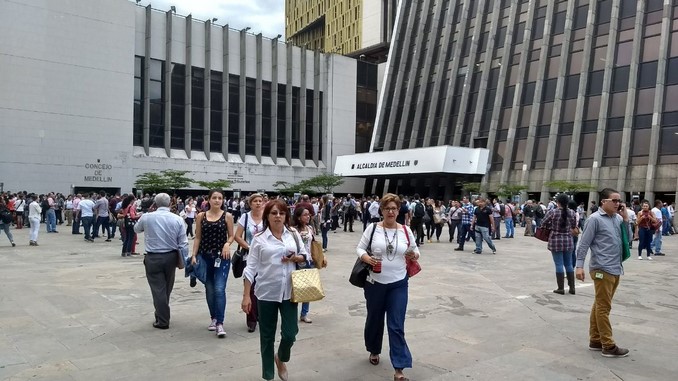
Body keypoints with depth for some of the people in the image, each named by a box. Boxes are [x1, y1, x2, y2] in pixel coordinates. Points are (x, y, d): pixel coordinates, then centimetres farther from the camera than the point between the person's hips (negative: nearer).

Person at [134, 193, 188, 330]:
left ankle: (162, 321, 8)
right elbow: (183, 243, -5)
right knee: (167, 289, 18)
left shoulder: (146, 217, -7)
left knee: (158, 289, 5)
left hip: (153, 258, -2)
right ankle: (161, 315, 34)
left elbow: (136, 229, 16)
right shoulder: (177, 219, -6)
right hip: (171, 257, 2)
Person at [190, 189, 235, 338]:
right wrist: (194, 255, -1)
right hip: (205, 256, 3)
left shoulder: (227, 216, -1)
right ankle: (213, 318, 26)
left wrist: (227, 244, -17)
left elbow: (231, 236, 4)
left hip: (222, 257, -2)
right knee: (209, 289, 11)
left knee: (219, 289, -11)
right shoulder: (201, 216, 3)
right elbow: (198, 238, 6)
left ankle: (220, 323, -9)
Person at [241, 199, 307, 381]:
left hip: (289, 292, 2)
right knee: (267, 336, 9)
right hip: (267, 292, -2)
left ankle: (281, 358, 36)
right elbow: (251, 268, -4)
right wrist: (246, 295, -7)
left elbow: (305, 255, 13)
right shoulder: (259, 238, -4)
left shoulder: (294, 235, 3)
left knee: (290, 334, 1)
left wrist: (296, 258, -10)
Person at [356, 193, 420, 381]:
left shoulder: (406, 230, 0)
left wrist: (414, 256, -14)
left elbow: (416, 251, 9)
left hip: (398, 284, 0)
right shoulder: (373, 228, -5)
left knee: (396, 325, -1)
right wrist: (366, 258, -23)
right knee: (374, 319, 18)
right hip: (375, 283, 0)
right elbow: (360, 248, -2)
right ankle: (374, 351, 45)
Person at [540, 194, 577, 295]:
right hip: (568, 241, 3)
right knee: (569, 265, 14)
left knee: (559, 265, 2)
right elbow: (574, 226, 13)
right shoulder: (572, 213, 0)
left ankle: (561, 288, 7)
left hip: (556, 241, -3)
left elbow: (543, 223, -3)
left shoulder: (552, 212, -11)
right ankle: (572, 287, 18)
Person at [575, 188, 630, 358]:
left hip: (615, 269, 7)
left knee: (600, 306, 15)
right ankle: (608, 346, 6)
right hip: (602, 269, -7)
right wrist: (579, 266, -17)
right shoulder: (595, 219, -10)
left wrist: (625, 218, 0)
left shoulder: (618, 218, 8)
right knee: (604, 308, 0)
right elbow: (584, 244, -11)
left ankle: (595, 340, 25)